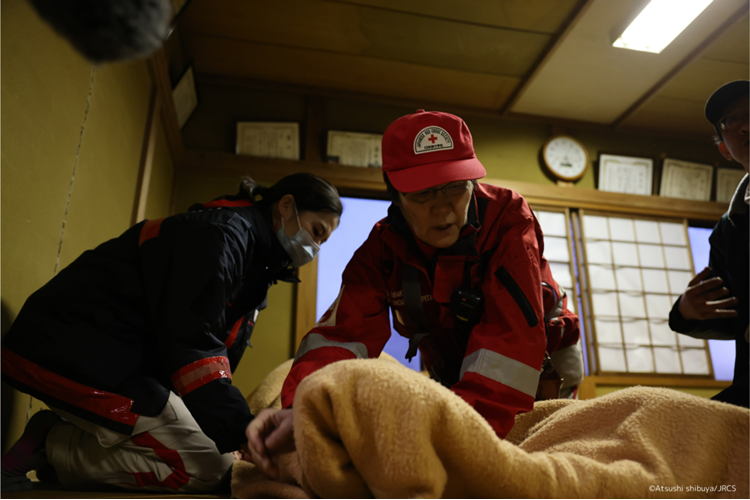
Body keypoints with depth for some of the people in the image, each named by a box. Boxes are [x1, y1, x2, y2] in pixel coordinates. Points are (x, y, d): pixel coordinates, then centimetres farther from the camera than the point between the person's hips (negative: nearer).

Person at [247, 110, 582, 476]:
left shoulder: (507, 218, -29)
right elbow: (344, 332, -33)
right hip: (450, 375, 3)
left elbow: (513, 336, -40)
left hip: (539, 367, -2)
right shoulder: (383, 248, -20)